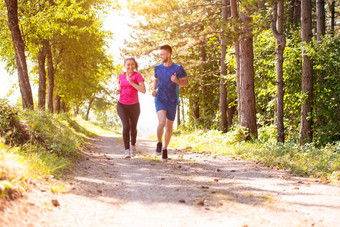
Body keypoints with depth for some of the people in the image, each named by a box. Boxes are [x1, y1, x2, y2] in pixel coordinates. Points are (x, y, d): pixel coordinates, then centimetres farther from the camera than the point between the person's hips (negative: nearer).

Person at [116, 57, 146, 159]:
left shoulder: (138, 75, -8)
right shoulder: (121, 76, 5)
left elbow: (143, 90, -18)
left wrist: (131, 82, -25)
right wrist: (118, 91, -6)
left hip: (134, 106, -1)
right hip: (122, 105, 1)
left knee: (133, 128, 12)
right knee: (126, 126, -20)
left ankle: (133, 145, 43)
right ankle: (127, 150, -17)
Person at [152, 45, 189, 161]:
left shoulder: (178, 68, -5)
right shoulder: (158, 68, 4)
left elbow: (186, 83, 0)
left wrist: (177, 81, -20)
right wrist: (154, 89, 1)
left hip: (172, 102, 0)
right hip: (160, 100, 0)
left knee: (169, 126, 9)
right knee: (162, 122, -22)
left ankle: (165, 148, 29)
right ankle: (159, 143, 3)